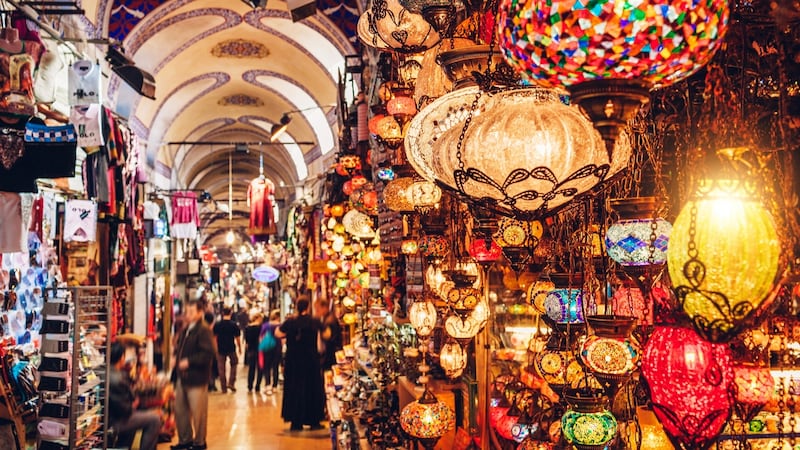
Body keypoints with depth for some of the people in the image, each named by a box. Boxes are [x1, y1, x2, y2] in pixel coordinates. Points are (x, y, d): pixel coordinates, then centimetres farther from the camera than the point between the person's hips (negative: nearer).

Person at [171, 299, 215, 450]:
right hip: (182, 378, 9)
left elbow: (207, 354, -21)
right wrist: (176, 358, 9)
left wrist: (189, 361, -20)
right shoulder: (185, 331, 16)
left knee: (198, 412, 2)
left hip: (197, 378, -9)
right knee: (180, 410, 15)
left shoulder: (204, 331, -13)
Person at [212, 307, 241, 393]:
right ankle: (231, 383, 9)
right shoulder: (234, 325, -7)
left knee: (221, 368, 8)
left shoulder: (217, 325, -3)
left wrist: (216, 349, 9)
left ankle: (224, 388, 11)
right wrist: (239, 347, 9)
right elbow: (237, 338, -5)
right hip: (231, 348, -1)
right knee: (234, 364, 21)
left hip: (220, 349, 1)